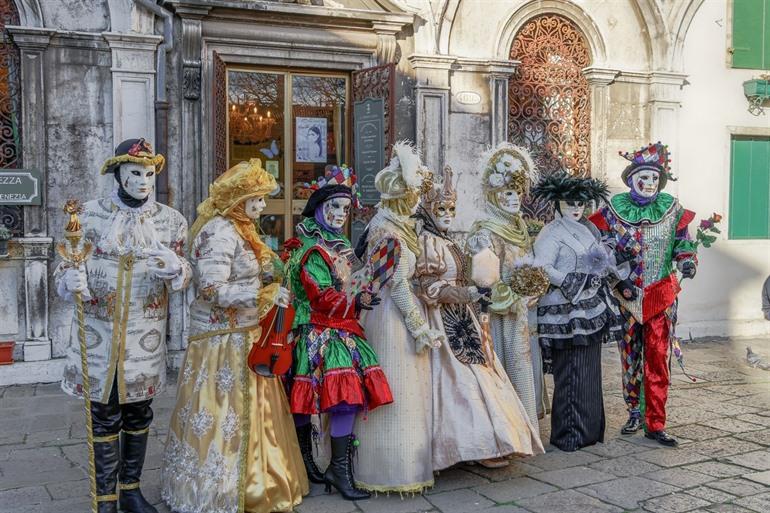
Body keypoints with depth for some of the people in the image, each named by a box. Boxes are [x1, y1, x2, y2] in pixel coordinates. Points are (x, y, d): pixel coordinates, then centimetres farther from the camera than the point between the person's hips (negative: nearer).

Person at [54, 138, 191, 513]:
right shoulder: (90, 214, -2)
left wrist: (175, 268, -22)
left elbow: (184, 277, 2)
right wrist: (70, 279, -22)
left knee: (138, 413, 11)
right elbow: (66, 264, 2)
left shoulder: (170, 221, 2)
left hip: (145, 334, 2)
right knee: (104, 416, 4)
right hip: (99, 331, -1)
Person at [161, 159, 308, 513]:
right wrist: (266, 295, -22)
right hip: (224, 341, -10)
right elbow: (213, 290, -24)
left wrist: (269, 273, 2)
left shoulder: (238, 229, 13)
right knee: (225, 417, -1)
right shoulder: (220, 232, -17)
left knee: (246, 414, 15)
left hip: (242, 337, 10)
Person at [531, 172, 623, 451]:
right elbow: (542, 269, -21)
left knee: (590, 372, 11)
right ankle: (568, 435, 6)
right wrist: (575, 282, -19)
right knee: (571, 374, -4)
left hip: (591, 311, 8)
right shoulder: (551, 234, -9)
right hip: (566, 314, -8)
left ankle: (589, 430, 21)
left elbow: (603, 264, 25)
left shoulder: (589, 229, 16)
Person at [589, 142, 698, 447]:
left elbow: (683, 242, 10)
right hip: (627, 296, 0)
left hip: (661, 296, 0)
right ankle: (635, 413, 25)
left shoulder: (672, 210, 2)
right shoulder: (614, 210, -1)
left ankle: (655, 424, 3)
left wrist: (687, 262, -11)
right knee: (630, 356, 9)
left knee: (658, 358, -3)